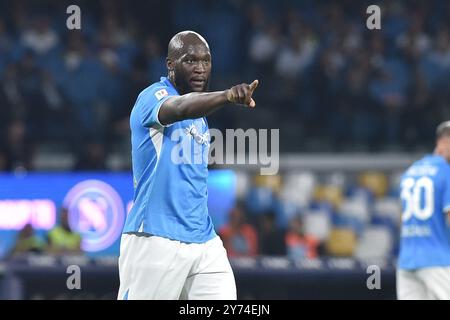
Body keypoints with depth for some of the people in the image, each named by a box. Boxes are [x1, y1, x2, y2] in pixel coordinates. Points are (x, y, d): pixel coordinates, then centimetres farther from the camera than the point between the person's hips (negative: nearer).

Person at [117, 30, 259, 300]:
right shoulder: (153, 98, -9)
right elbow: (181, 108, -34)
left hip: (204, 241, 7)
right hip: (155, 244, -7)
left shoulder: (200, 115, 16)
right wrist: (227, 96, -51)